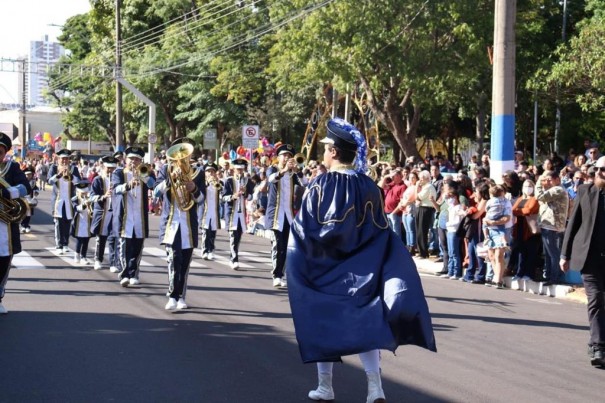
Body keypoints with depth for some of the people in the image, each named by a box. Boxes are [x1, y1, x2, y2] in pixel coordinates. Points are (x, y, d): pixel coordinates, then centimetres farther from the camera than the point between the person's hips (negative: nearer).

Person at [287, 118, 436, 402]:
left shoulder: (319, 185, -13)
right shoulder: (368, 187, -2)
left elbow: (303, 230, -10)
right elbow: (381, 232, 2)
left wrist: (299, 263, 3)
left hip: (323, 268, -2)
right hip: (358, 270, 3)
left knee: (322, 324, 11)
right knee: (364, 323, 6)